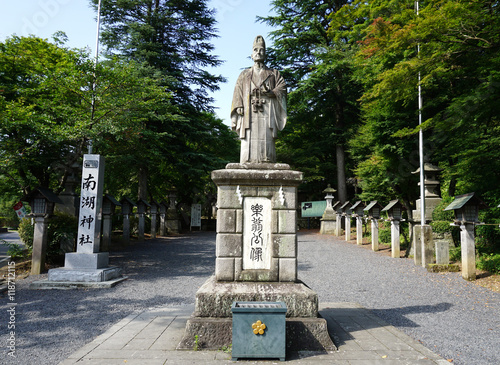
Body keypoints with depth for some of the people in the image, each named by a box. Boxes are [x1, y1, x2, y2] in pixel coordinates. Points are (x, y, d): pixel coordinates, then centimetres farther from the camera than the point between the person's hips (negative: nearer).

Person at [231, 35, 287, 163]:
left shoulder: (273, 73, 24)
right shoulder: (244, 75, 26)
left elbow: (282, 86, 9)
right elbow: (238, 92, 15)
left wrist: (271, 92, -11)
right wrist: (239, 106, -3)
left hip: (267, 109, 0)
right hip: (249, 111, 0)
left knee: (267, 137, -12)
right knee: (249, 137, -12)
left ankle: (267, 161, -16)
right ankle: (248, 162, -15)